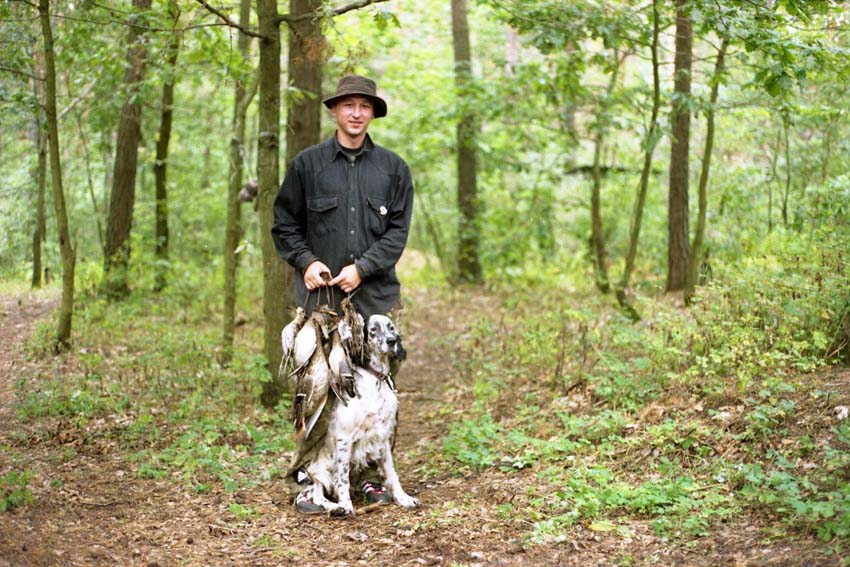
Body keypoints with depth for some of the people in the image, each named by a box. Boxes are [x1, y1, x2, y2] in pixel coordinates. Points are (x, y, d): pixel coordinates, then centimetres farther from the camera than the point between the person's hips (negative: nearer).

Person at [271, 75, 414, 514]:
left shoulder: (393, 168, 10)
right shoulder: (307, 164, 8)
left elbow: (398, 231, 5)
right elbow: (284, 225, 12)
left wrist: (362, 268, -8)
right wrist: (307, 262, -4)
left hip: (375, 294, 1)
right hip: (320, 295, -1)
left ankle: (372, 473, 13)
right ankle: (309, 478, 3)